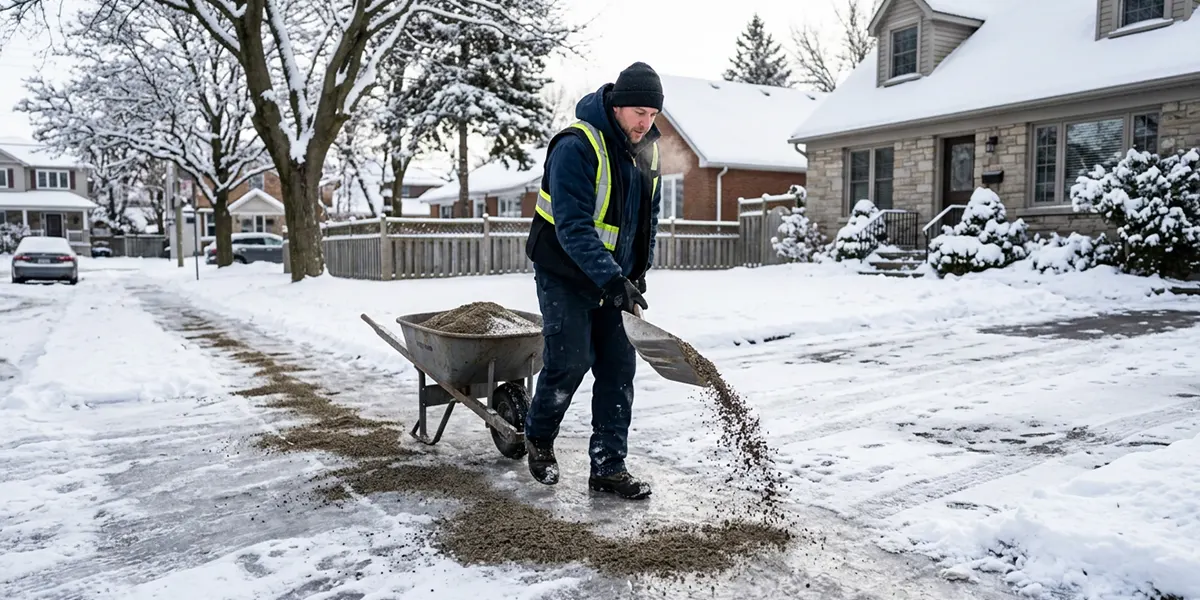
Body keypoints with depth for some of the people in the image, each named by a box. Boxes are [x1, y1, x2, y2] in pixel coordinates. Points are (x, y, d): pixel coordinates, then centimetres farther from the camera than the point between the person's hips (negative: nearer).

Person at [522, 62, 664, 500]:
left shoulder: (646, 149, 5)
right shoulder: (577, 147, -20)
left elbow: (649, 215, 16)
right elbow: (573, 227, -27)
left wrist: (639, 271, 8)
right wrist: (611, 280, -34)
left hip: (614, 277, 7)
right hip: (565, 274, -6)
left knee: (619, 366, 1)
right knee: (570, 361, -8)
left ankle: (608, 468, 8)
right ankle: (538, 437, 22)